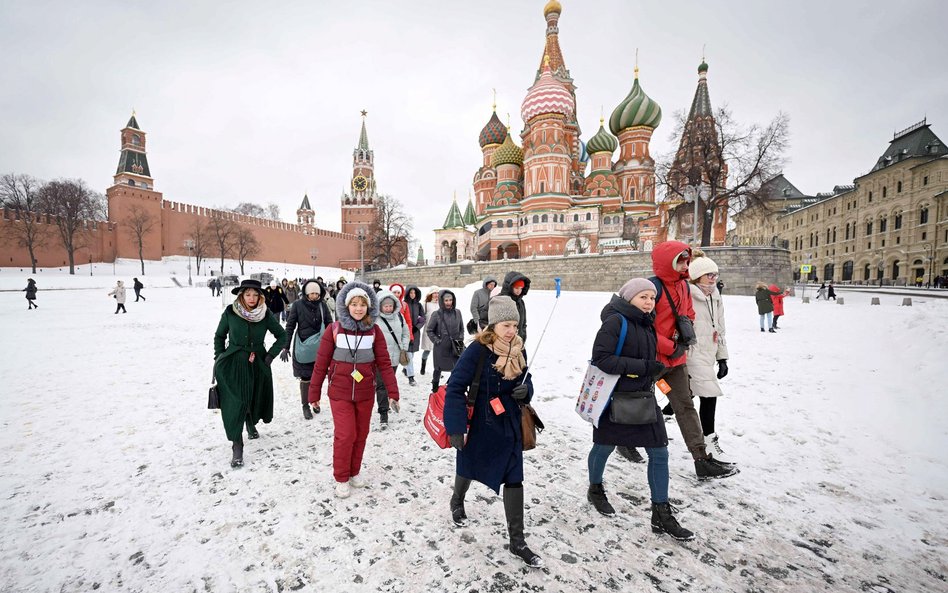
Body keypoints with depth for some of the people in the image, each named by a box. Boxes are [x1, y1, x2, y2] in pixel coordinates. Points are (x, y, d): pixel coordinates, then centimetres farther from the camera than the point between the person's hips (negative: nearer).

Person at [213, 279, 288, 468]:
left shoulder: (265, 315, -7)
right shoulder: (230, 312, -9)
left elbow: (282, 335, 3)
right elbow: (219, 336, 6)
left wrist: (270, 355, -3)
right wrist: (219, 358, 2)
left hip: (257, 365, 2)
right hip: (232, 364, -2)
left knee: (255, 399, 15)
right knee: (234, 404, -5)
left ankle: (251, 424, 48)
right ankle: (237, 447, 6)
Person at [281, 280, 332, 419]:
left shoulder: (322, 305, 0)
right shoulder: (298, 305, -5)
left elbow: (329, 325, 6)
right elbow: (290, 327, -2)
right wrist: (285, 347, -5)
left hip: (319, 347, 2)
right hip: (303, 347, -2)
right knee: (305, 378, 5)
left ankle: (315, 401, 28)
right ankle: (305, 405, 20)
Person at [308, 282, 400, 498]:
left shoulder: (374, 332, -6)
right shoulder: (334, 330, -10)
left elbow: (384, 364, -5)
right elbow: (321, 364, -4)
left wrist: (393, 393, -9)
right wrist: (314, 394, 0)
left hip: (365, 394, 2)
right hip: (339, 393, -2)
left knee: (361, 434, 13)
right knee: (345, 435, -2)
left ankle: (354, 472, 37)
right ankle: (341, 478, 22)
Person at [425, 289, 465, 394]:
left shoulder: (457, 312, 1)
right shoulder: (437, 314, -8)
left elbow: (461, 328, 14)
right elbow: (429, 330, 0)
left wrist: (460, 339, 4)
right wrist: (436, 340, -7)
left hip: (455, 346, 3)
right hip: (441, 347, -3)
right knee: (438, 368, 11)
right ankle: (435, 388, 29)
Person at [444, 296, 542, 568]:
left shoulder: (518, 352, -5)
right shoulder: (477, 351, -22)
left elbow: (525, 381, 10)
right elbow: (455, 389, -21)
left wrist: (525, 390, -14)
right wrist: (455, 428, -24)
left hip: (509, 427, 4)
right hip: (479, 425, -4)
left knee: (514, 480, 5)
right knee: (470, 467, 20)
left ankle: (517, 541, 23)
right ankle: (457, 501, 54)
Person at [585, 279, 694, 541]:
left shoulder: (648, 324, 7)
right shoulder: (615, 322, -18)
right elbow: (600, 358, -25)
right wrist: (642, 366, -25)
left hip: (643, 397, 7)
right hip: (614, 397, -7)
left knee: (659, 453, 6)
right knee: (604, 447, 13)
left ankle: (661, 515, 21)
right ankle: (595, 489, 40)